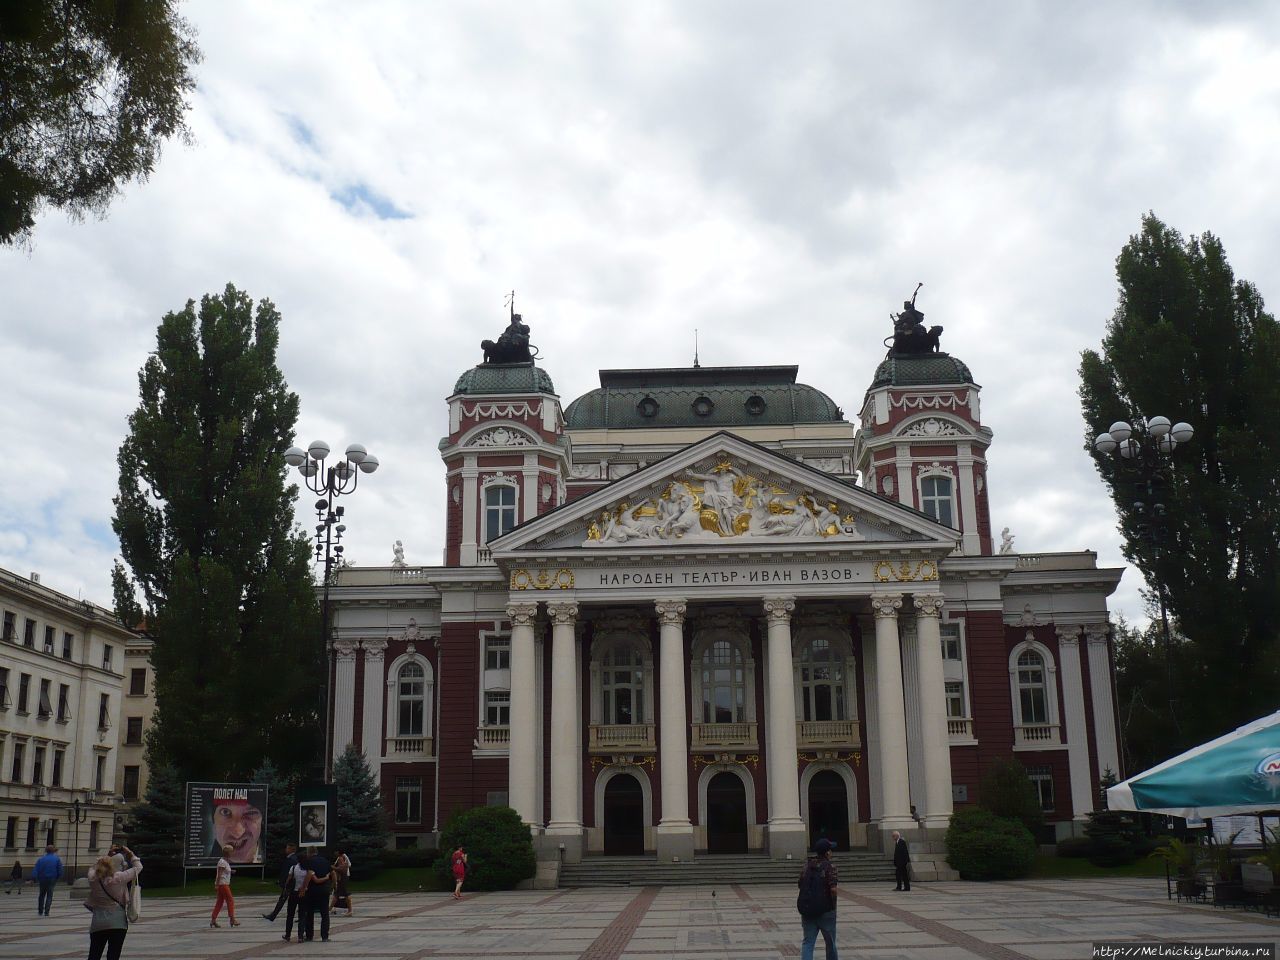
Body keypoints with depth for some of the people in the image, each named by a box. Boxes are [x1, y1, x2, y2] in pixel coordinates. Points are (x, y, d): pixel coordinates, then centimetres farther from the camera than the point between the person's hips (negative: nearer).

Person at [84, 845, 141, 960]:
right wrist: (130, 854, 16)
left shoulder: (93, 879, -3)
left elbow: (94, 868, 21)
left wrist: (108, 856, 23)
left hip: (98, 924, 3)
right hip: (118, 923, -3)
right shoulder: (119, 878, -10)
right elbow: (138, 867, 4)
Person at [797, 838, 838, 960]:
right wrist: (833, 904, -5)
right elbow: (833, 889, -20)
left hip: (807, 910, 4)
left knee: (808, 942, 5)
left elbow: (800, 885, 9)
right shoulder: (830, 866, -12)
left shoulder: (807, 865, 6)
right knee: (830, 942, 15)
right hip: (825, 910, -4)